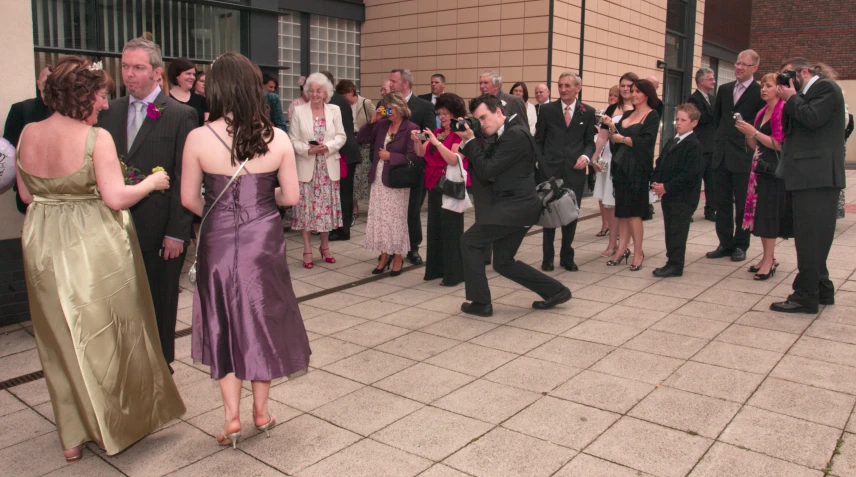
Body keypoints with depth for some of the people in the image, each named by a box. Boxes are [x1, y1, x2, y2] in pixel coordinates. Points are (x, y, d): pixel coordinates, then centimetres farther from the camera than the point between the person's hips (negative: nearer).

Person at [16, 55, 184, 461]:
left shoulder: (27, 135, 1)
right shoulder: (95, 137, -17)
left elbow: (26, 195, 9)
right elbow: (116, 198, -21)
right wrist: (151, 182, -5)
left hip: (44, 246, 6)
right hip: (94, 247, -5)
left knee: (61, 339, 17)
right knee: (108, 336, 13)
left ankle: (72, 435, 29)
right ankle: (117, 424, 28)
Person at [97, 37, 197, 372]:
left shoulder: (181, 115, -7)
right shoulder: (109, 112, 8)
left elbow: (185, 180, -9)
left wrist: (177, 232, -12)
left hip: (159, 231, -4)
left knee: (160, 305, 11)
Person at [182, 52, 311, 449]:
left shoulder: (199, 139, -11)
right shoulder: (277, 138, -8)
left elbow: (189, 199, -4)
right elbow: (291, 196, -3)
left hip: (219, 242, -1)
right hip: (263, 242, 1)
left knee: (223, 323, 16)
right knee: (262, 319, 17)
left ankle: (232, 416, 19)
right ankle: (261, 410, 30)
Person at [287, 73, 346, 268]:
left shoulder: (334, 110, 5)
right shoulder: (299, 111, 1)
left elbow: (341, 136, 1)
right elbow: (293, 139, -1)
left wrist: (328, 146, -16)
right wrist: (307, 150, -18)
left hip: (328, 167, 2)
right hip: (306, 167, -1)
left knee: (327, 206, 7)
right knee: (306, 207, 0)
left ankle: (325, 246, 23)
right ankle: (307, 250, 9)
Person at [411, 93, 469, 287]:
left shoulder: (460, 135, -9)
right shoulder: (437, 132, 13)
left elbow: (454, 160, -22)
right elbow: (421, 153, 8)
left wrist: (436, 142, -28)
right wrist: (417, 141, -11)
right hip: (435, 184, 8)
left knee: (450, 229, -4)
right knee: (435, 228, 11)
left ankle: (453, 273, 3)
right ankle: (436, 268, 20)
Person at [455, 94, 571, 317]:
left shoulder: (514, 134, -17)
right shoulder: (504, 135, 14)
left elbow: (487, 171, -20)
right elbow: (483, 167, 14)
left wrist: (471, 140, -12)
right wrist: (467, 141, 1)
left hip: (516, 206, -10)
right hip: (515, 206, 10)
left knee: (469, 241, -3)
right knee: (503, 263, 15)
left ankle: (480, 302, 5)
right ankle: (555, 291, 22)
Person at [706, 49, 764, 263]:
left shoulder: (760, 92, -8)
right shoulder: (724, 89, 11)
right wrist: (724, 135, 14)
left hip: (744, 156, -6)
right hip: (722, 155, 6)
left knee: (742, 204, 5)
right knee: (722, 201, 9)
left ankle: (740, 245, 15)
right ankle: (725, 243, 19)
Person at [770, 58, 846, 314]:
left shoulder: (825, 87, -5)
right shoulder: (805, 95, 22)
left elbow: (812, 119, -20)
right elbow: (788, 127, 16)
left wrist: (791, 97, -6)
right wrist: (788, 101, 4)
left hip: (817, 175, -10)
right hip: (810, 175, 10)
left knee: (810, 236, -9)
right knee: (814, 236, 15)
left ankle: (806, 296, -5)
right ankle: (821, 289, 24)